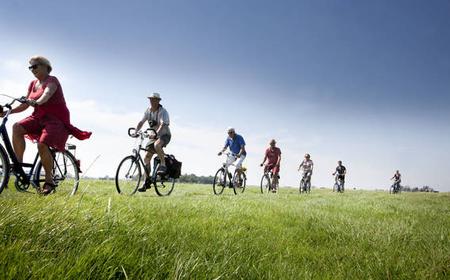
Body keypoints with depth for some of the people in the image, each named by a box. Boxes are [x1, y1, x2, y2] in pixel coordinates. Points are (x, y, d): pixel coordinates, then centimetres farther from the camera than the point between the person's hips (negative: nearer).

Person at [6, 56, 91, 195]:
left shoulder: (52, 80, -7)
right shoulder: (33, 84, 15)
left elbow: (47, 94, -29)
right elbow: (26, 105, 12)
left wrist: (36, 102, -49)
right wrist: (9, 111, -2)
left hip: (55, 119, -7)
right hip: (39, 117, 7)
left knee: (42, 145, -26)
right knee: (17, 127, -20)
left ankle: (49, 179, -11)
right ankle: (18, 163, -14)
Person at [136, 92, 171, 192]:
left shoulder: (163, 111, -18)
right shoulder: (148, 111, 1)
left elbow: (163, 124, -33)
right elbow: (141, 122, 0)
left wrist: (156, 133, -49)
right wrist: (135, 131, -18)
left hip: (164, 135, -6)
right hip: (154, 136, 7)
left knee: (157, 145, -40)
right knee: (146, 157, -1)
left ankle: (163, 165, -19)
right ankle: (146, 182, 7)